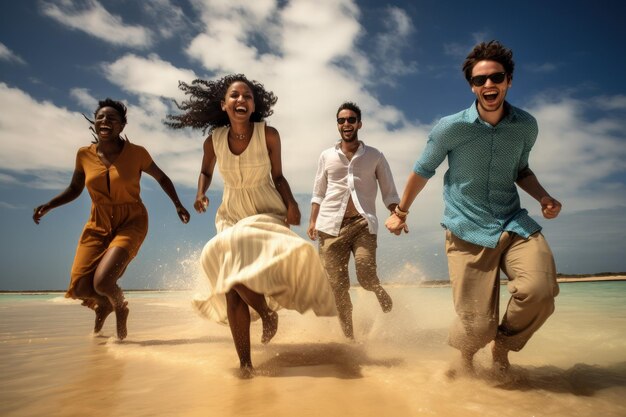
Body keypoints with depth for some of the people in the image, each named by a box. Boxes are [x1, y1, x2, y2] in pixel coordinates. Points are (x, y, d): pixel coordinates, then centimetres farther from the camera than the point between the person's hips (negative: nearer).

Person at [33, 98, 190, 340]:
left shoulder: (137, 153, -9)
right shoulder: (84, 155, -1)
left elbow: (161, 178, 7)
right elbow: (74, 189, 13)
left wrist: (178, 205, 1)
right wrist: (49, 205, -3)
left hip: (131, 223, -3)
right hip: (98, 224, 4)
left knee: (102, 282, -22)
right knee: (80, 289, -6)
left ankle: (120, 307, 15)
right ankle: (104, 304, 32)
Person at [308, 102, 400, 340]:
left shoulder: (375, 157, 10)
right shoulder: (326, 156, 13)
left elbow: (389, 193, 9)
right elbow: (318, 193, 17)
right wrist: (313, 221, 7)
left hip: (363, 223, -1)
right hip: (332, 225, 2)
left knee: (366, 277, -16)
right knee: (337, 285, 1)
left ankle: (381, 294, 22)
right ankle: (349, 337, 17)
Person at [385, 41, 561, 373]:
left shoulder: (526, 126, 3)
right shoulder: (451, 128, -7)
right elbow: (423, 171, 6)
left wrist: (543, 197, 1)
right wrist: (400, 212, 15)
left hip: (514, 224, 3)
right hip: (467, 232, -3)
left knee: (540, 290, -26)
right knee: (478, 327, -7)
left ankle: (503, 347, 8)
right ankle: (462, 353, 33)